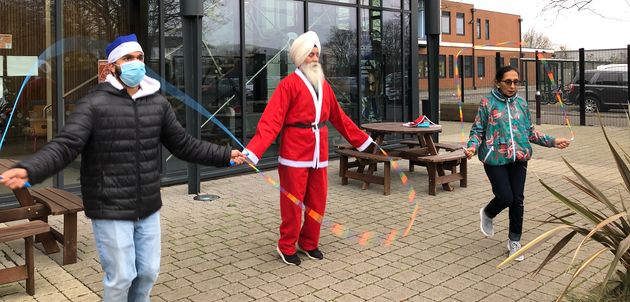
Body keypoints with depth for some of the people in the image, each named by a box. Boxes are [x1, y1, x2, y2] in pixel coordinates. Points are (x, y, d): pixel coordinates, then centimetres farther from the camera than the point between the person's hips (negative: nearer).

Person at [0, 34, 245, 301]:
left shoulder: (158, 103, 5)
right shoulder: (94, 104, -10)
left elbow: (184, 145, 11)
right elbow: (65, 146, -18)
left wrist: (225, 155, 8)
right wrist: (27, 170, -36)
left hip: (148, 209, 5)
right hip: (110, 211, -5)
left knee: (148, 272, 16)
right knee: (120, 277, 5)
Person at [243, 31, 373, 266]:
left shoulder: (324, 85, 13)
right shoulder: (289, 84, -8)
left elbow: (339, 118, 20)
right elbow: (271, 120, -17)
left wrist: (363, 140, 22)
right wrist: (252, 151, -28)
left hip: (319, 155, 6)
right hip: (294, 156, -6)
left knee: (317, 203, 12)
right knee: (292, 204, 3)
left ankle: (309, 243, 30)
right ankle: (286, 247, 21)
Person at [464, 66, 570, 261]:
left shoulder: (522, 103, 9)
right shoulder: (488, 103, -3)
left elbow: (530, 132, 15)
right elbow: (477, 130, -2)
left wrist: (553, 141, 8)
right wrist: (472, 147, -21)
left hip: (519, 158, 4)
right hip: (495, 159, -4)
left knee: (517, 200, 5)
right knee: (505, 197, -9)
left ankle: (514, 240, 23)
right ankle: (487, 214, 27)